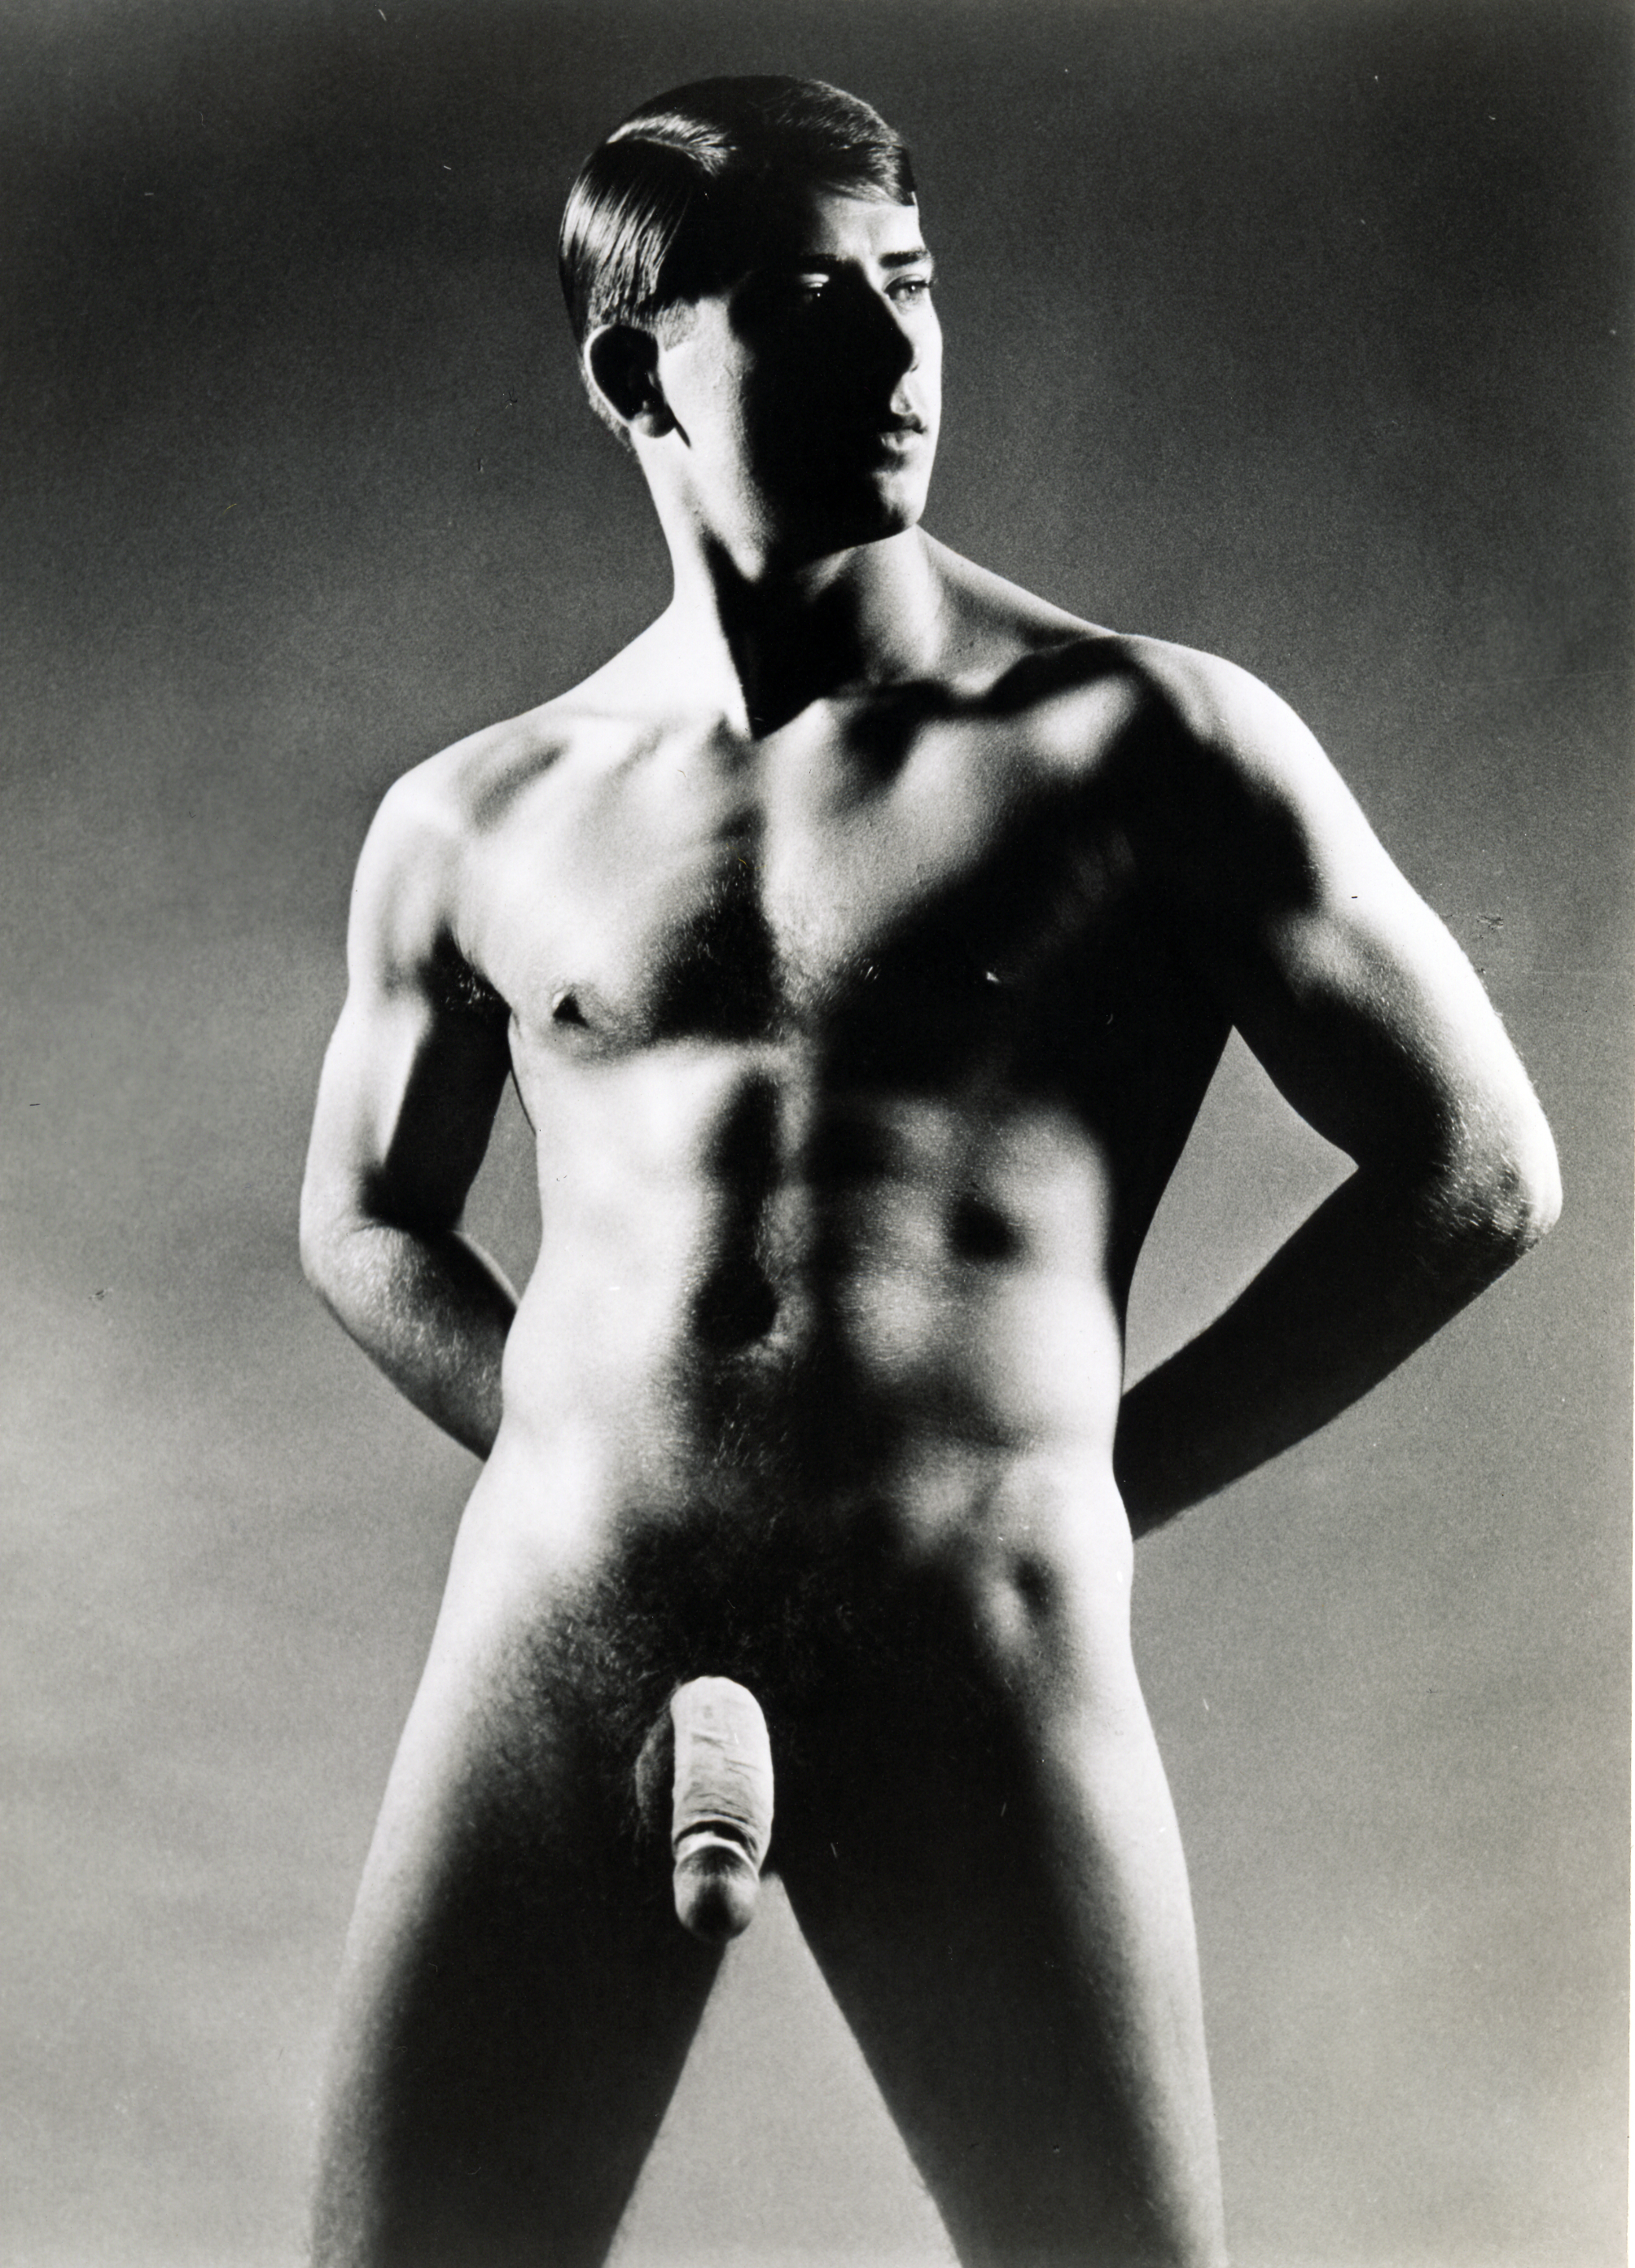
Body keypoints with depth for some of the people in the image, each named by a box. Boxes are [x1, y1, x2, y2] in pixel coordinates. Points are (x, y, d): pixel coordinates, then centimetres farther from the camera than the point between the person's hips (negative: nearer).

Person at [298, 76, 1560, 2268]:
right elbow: (365, 1218, 24)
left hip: (983, 1661, -2)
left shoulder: (1147, 743, 1)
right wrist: (591, 1466, 10)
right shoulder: (472, 826, 9)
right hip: (555, 1636, 3)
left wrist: (1095, 1483, 3)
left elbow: (1478, 1167, 3)